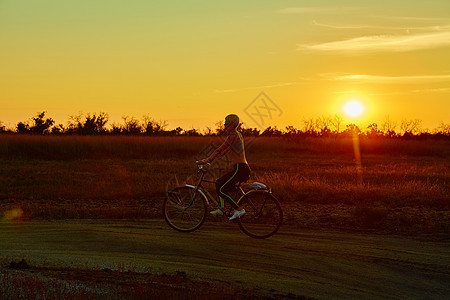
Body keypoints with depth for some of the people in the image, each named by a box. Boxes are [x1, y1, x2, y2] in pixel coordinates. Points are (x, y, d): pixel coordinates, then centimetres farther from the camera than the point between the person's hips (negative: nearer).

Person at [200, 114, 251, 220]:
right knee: (219, 183, 19)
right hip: (242, 168, 10)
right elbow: (225, 150, 21)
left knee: (221, 189, -9)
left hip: (240, 168, -10)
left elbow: (220, 150, -16)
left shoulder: (233, 136, -13)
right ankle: (221, 209, 22)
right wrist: (210, 159, 19)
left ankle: (238, 209, -10)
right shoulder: (237, 135, 17)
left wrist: (208, 160, -12)